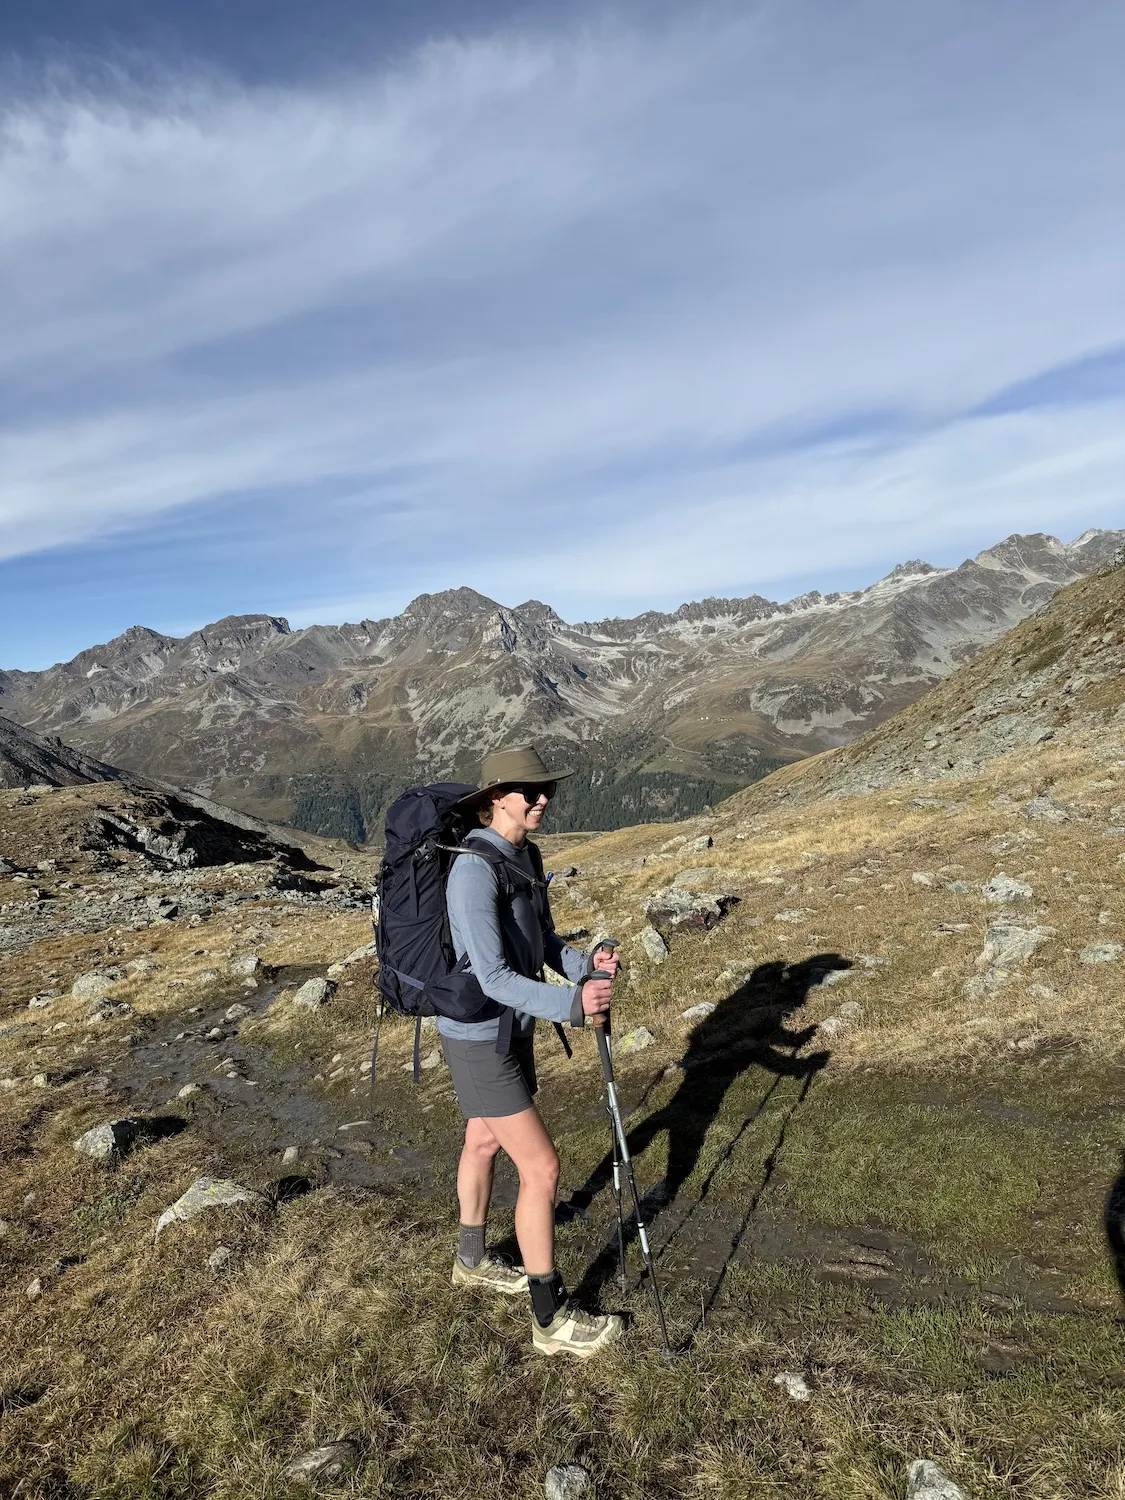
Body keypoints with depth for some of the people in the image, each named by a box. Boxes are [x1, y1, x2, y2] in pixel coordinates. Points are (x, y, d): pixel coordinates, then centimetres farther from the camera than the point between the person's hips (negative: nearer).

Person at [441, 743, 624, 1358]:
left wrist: (584, 965, -12)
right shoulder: (474, 870, -28)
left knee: (484, 1141, 25)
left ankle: (472, 1260, 47)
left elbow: (543, 940, 7)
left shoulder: (527, 856, 2)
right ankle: (552, 1319, 14)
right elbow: (492, 977, -31)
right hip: (479, 1037, -9)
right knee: (541, 1167, -3)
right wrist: (570, 1004, -41)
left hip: (511, 1028, 9)